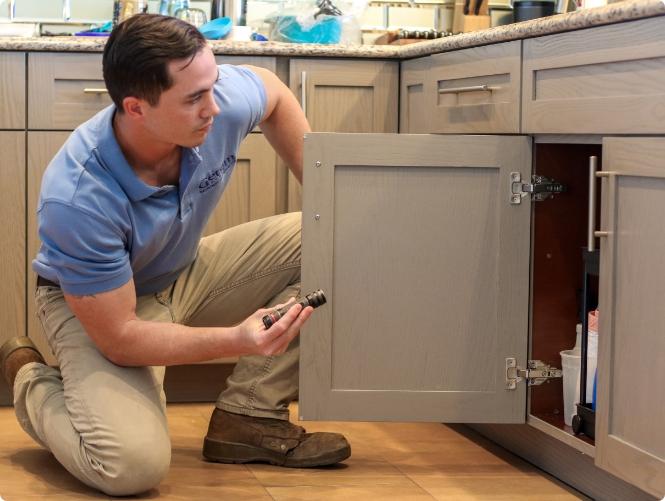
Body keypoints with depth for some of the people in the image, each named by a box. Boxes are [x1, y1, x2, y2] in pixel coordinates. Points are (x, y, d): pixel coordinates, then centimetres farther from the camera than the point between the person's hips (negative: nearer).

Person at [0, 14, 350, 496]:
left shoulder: (224, 100, -24)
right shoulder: (77, 200, -37)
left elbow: (270, 88, 5)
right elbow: (119, 339, -30)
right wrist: (237, 339, -41)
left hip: (187, 274, 6)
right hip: (100, 305, -6)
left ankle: (250, 416, -4)